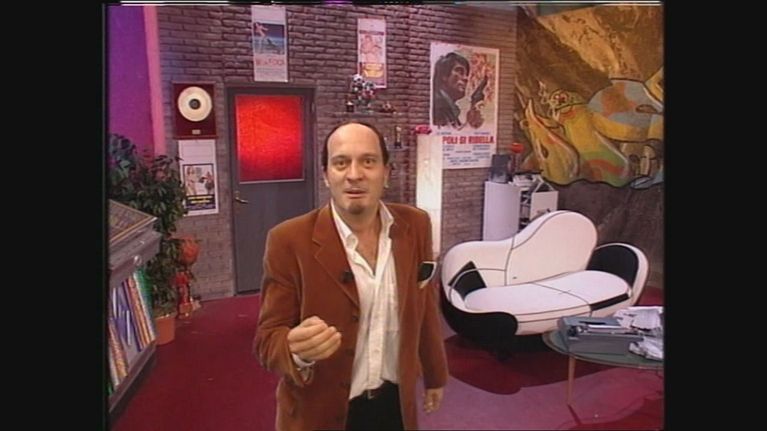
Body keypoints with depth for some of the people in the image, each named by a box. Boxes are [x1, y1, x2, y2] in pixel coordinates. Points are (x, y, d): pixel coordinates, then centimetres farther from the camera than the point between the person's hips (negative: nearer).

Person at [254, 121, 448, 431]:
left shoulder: (415, 226, -7)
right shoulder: (289, 241, -18)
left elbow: (425, 309, 4)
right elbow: (268, 339, -14)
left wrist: (434, 375, 15)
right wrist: (299, 351, -34)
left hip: (395, 403, 4)